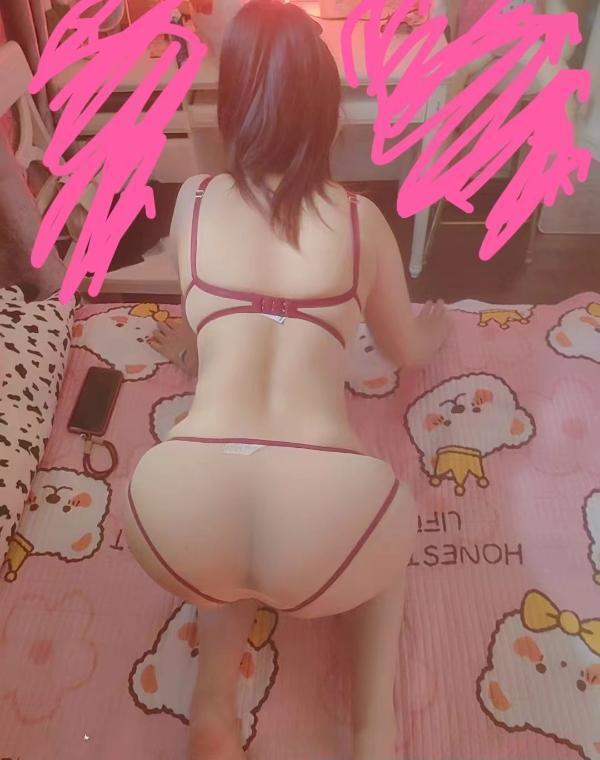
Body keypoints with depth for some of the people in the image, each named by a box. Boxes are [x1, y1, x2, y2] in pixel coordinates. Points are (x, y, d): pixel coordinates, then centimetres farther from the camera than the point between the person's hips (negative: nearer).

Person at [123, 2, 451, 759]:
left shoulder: (193, 200, 16)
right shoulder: (360, 217, 13)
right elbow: (406, 350, 30)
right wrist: (432, 326, 54)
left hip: (181, 515, 2)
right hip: (323, 515, -1)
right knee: (384, 526, 36)